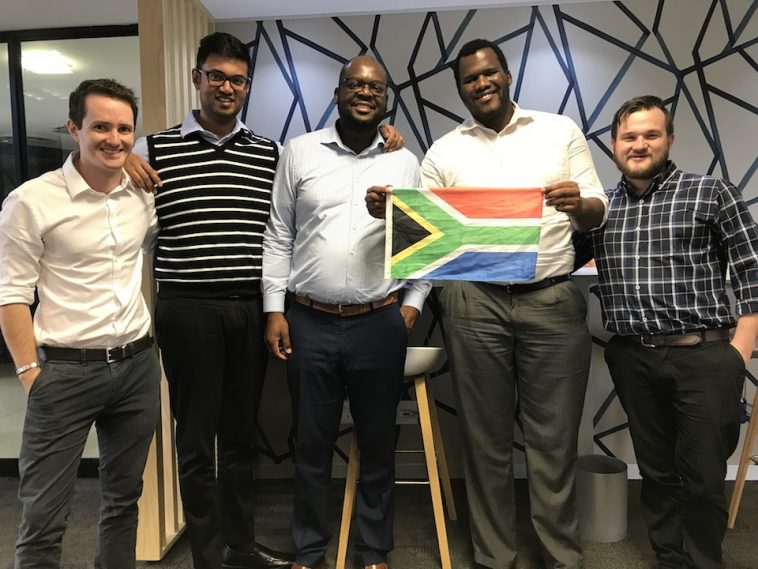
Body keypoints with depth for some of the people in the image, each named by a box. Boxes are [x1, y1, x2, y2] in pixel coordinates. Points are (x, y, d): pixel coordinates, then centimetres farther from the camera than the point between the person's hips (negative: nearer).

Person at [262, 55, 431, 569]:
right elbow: (278, 237, 4)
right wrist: (274, 308, -1)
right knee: (311, 444, 11)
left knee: (378, 443, 12)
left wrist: (413, 302, 1)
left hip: (380, 323, 1)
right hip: (308, 321, 0)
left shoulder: (406, 163, 7)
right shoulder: (300, 152, 4)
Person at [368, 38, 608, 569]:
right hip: (475, 304, 1)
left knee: (555, 439, 6)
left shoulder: (561, 131, 9)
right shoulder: (444, 151, 11)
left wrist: (577, 203, -18)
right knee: (486, 438, 9)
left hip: (552, 300, 0)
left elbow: (598, 211, 5)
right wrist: (387, 208, -14)